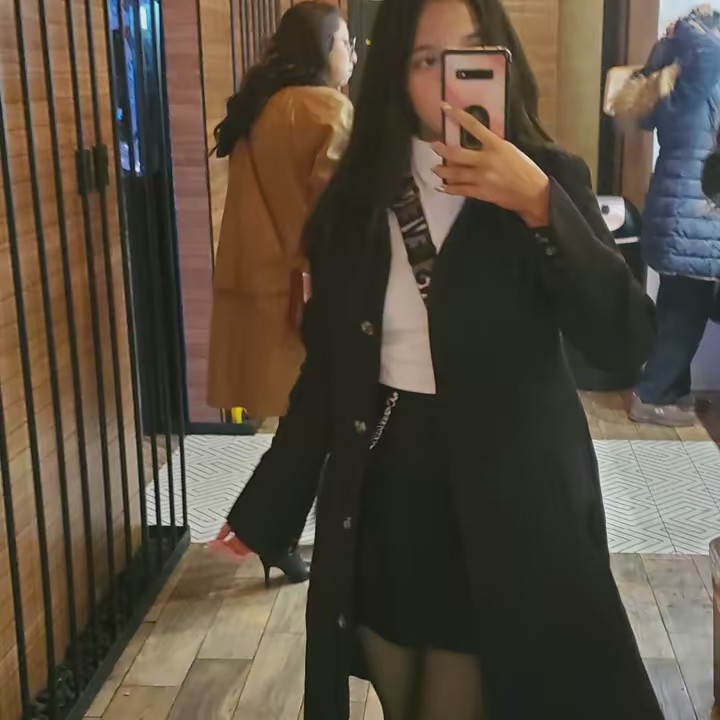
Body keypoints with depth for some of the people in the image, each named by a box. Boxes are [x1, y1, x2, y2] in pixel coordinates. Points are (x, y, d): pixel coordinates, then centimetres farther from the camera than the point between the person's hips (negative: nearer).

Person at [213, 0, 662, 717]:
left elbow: (627, 341, -16)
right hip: (380, 505, 3)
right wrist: (264, 510, 5)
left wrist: (540, 206, -26)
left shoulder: (549, 179, -5)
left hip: (508, 508, -2)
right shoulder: (354, 198, 1)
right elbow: (325, 369, 4)